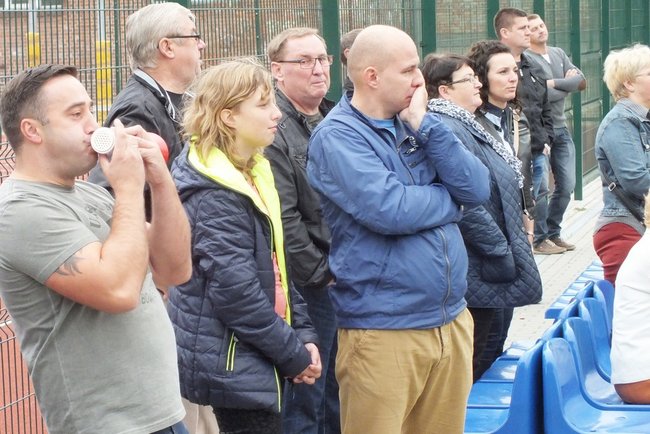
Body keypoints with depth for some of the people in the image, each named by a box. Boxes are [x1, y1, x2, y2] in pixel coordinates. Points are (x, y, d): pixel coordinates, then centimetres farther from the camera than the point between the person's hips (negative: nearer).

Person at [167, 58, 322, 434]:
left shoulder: (253, 175, 10)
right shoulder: (215, 195, -19)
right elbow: (236, 292, -23)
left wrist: (304, 334, 4)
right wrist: (295, 356, -15)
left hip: (254, 361, 9)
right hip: (232, 364, -9)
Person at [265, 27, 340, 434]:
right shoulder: (274, 132, -13)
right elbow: (283, 222, -19)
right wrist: (323, 274, -14)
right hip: (310, 286, -8)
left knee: (341, 394, 16)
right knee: (306, 397, 1)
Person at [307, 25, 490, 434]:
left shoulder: (417, 123, 10)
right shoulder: (337, 136, -11)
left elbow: (478, 189, 0)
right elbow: (388, 209, -23)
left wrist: (425, 125, -9)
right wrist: (449, 197, -5)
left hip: (452, 321, 7)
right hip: (384, 332, -6)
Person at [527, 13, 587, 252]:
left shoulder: (558, 53, 12)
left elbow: (582, 82, 1)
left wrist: (554, 83, -11)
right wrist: (568, 83, -7)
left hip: (561, 129, 7)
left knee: (566, 185, 9)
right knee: (540, 186, -6)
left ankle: (553, 232, 22)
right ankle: (539, 237, 5)